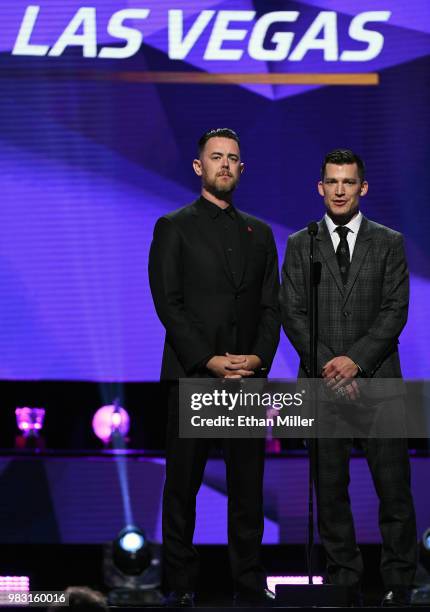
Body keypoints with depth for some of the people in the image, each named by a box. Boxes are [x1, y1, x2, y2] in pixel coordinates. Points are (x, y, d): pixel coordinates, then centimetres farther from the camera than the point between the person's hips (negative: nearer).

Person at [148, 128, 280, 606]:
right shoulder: (173, 227, 3)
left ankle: (250, 584, 8)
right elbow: (168, 302, -5)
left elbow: (271, 306, 11)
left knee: (248, 485, 4)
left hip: (249, 376, 4)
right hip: (192, 377, -3)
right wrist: (208, 360, -14)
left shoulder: (259, 233, 16)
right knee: (182, 485, 1)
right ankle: (179, 585, 6)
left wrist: (259, 357, -7)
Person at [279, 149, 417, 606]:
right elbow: (292, 312, 2)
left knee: (393, 487, -3)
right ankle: (343, 580, 9)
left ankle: (398, 582, 5)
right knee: (330, 487, 3)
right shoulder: (300, 245, 9)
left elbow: (395, 310, 0)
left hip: (377, 379, -1)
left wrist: (356, 360, -12)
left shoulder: (389, 243, 7)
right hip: (321, 381, 1)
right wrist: (328, 365, -10)